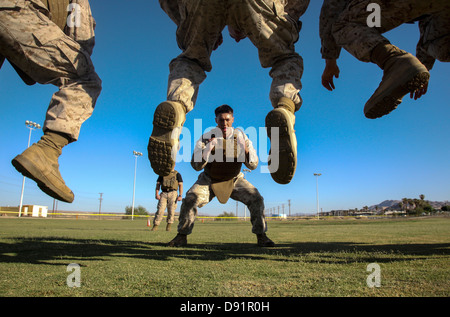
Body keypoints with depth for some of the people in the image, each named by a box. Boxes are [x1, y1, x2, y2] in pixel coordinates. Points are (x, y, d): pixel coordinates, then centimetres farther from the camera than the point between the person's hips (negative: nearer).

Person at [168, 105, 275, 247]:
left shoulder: (241, 136, -15)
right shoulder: (207, 137, -18)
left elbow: (253, 165, -16)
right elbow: (196, 165, -22)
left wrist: (245, 148, -36)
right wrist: (207, 149, -40)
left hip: (234, 180, 1)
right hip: (209, 180, 0)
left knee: (256, 199, -18)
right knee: (190, 200, -21)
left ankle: (261, 237, -3)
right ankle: (182, 237, -2)